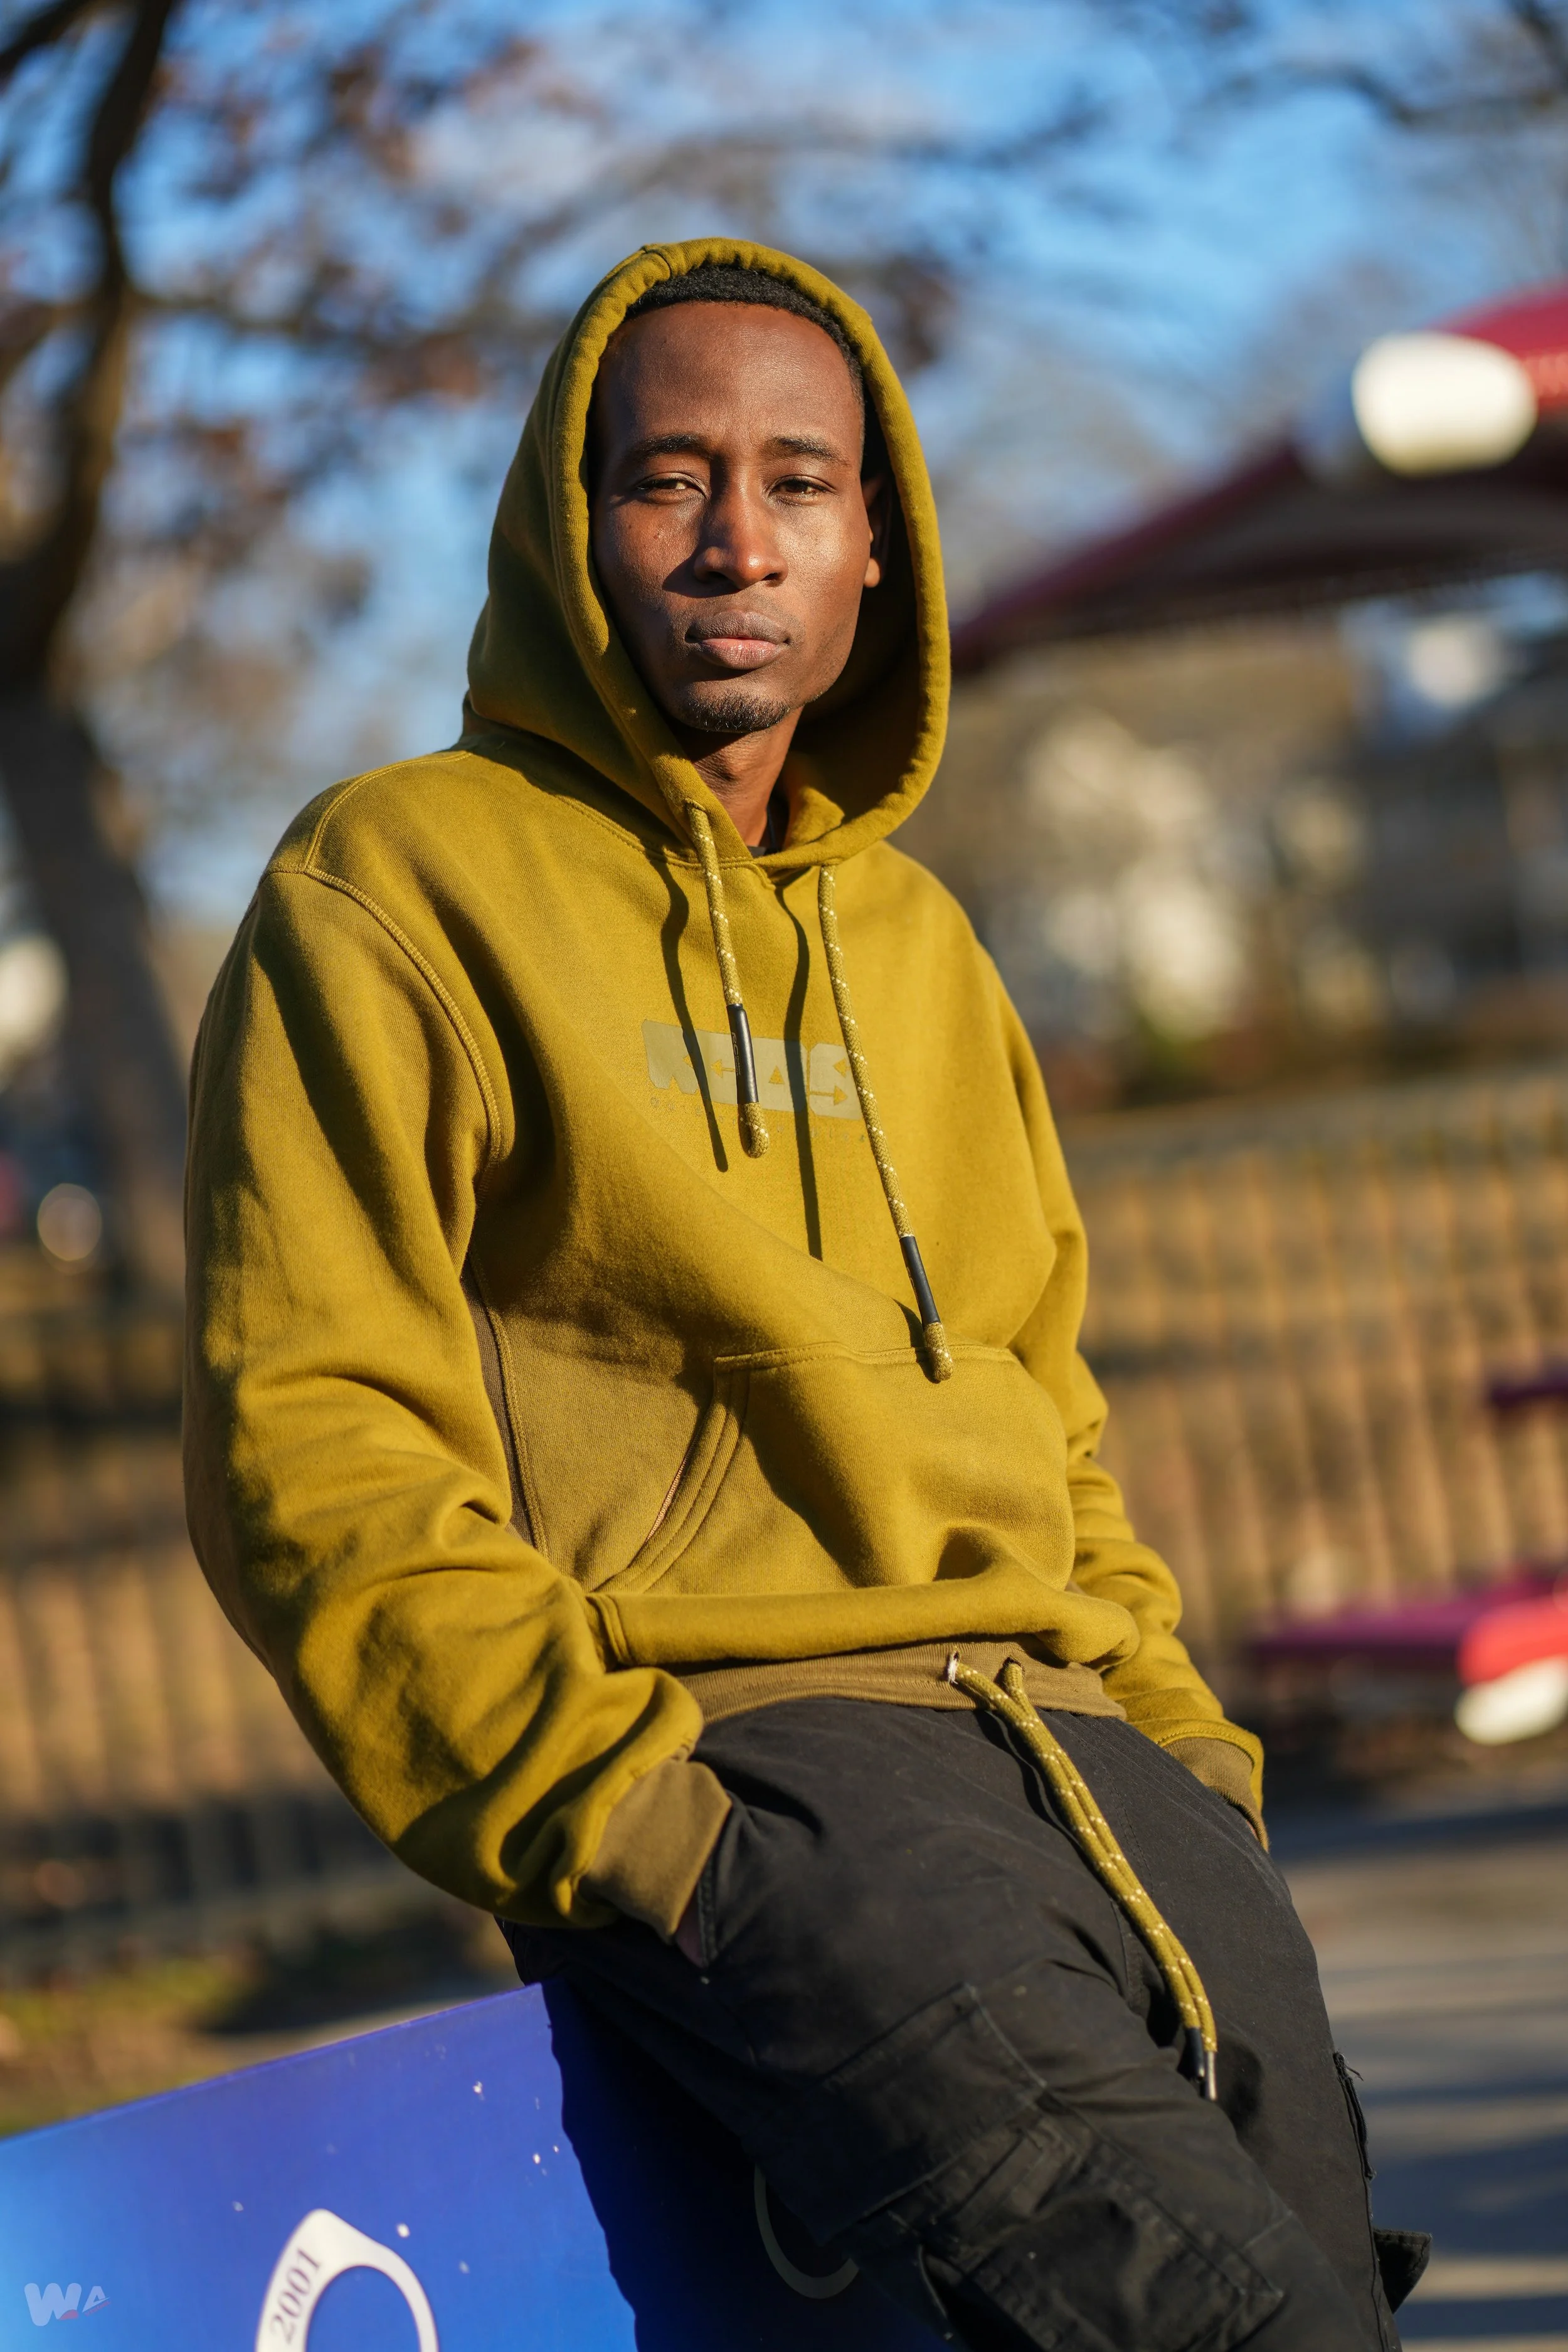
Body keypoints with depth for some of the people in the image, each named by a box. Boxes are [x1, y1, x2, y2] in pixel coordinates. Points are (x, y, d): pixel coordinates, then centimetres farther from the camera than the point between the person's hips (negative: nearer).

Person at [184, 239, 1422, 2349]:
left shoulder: (917, 940, 25)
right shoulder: (398, 886, 4)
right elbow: (314, 1447, -4)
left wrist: (1169, 1725, 15)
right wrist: (607, 1795, -14)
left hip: (1070, 1744, 7)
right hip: (728, 1757, -7)